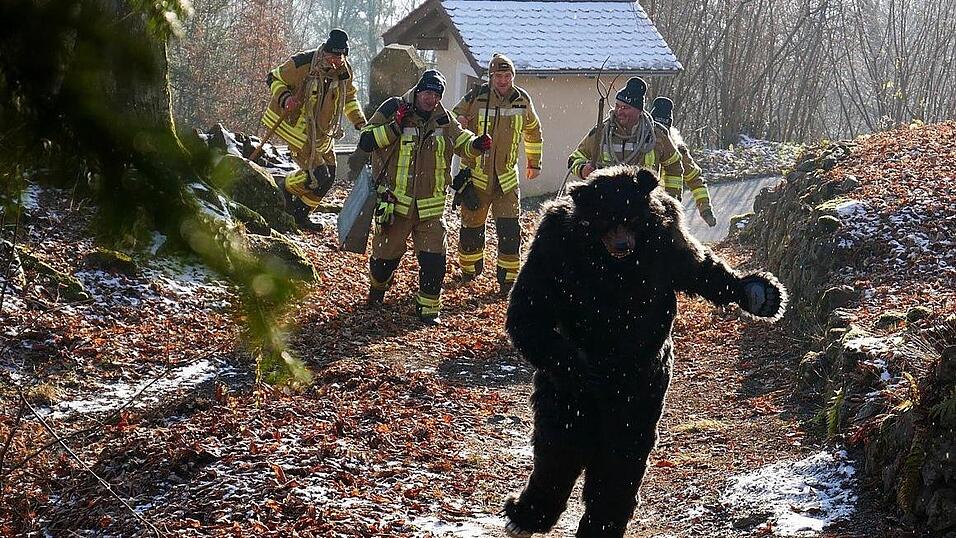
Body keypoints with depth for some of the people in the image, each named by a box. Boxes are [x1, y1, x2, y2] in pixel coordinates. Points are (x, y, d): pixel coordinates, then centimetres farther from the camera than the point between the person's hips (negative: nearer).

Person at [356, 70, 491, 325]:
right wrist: (396, 126, -22)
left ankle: (428, 308, 7)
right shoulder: (393, 109, -6)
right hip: (395, 202, -2)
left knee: (434, 260, -7)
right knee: (386, 256, 10)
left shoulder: (444, 119, 5)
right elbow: (365, 142, -11)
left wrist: (476, 144, -10)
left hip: (431, 206, 2)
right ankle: (377, 287, 42)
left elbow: (462, 144, 13)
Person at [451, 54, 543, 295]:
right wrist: (458, 122, -20)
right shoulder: (475, 98, -9)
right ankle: (469, 269, 31)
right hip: (476, 173, -1)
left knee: (510, 230, -7)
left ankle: (508, 278, 1)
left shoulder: (522, 100, 1)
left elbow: (533, 130, 19)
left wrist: (534, 162, 24)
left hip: (506, 175, 1)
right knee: (472, 225, 9)